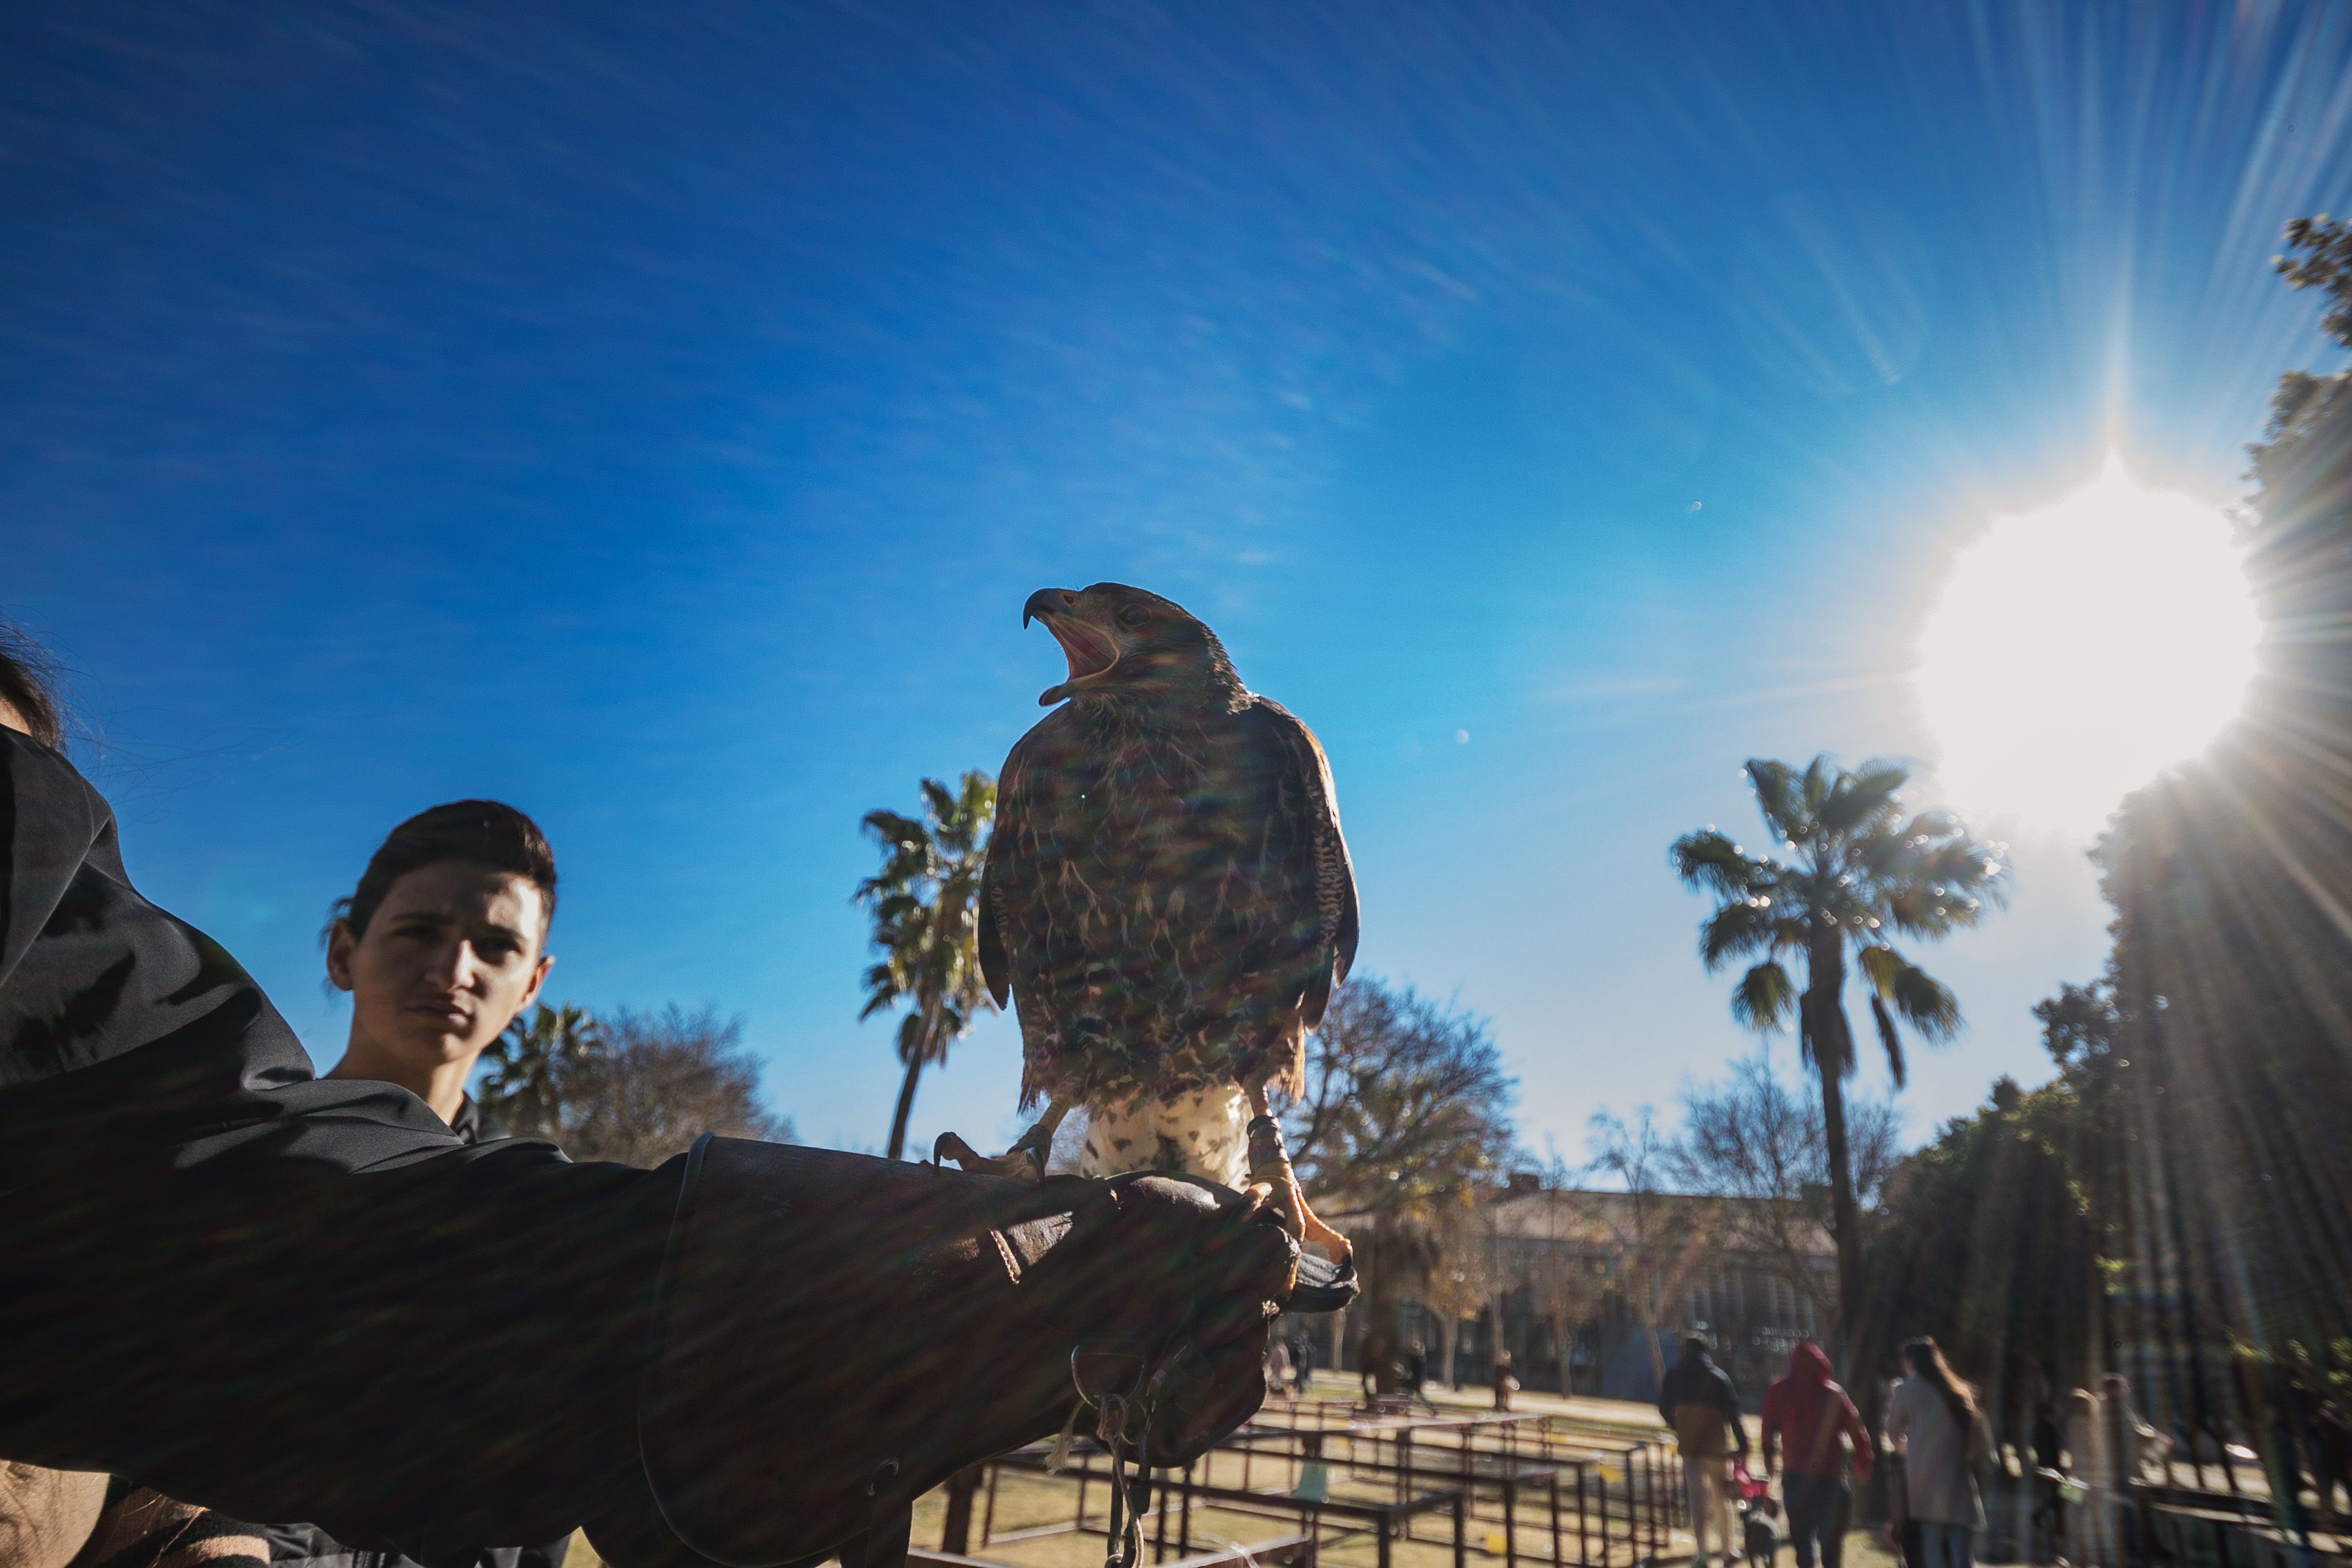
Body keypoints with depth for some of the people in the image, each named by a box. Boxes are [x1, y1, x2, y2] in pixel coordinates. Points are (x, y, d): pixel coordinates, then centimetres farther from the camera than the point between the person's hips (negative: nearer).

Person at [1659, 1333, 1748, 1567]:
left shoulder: (1674, 1377, 2)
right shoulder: (1719, 1378, -8)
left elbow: (1665, 1410, 8)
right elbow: (1733, 1414, -13)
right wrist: (1743, 1446, -9)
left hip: (1689, 1446, 2)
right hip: (1717, 1446, -2)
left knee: (1698, 1499, 7)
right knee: (1722, 1498, 14)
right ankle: (1728, 1549, 22)